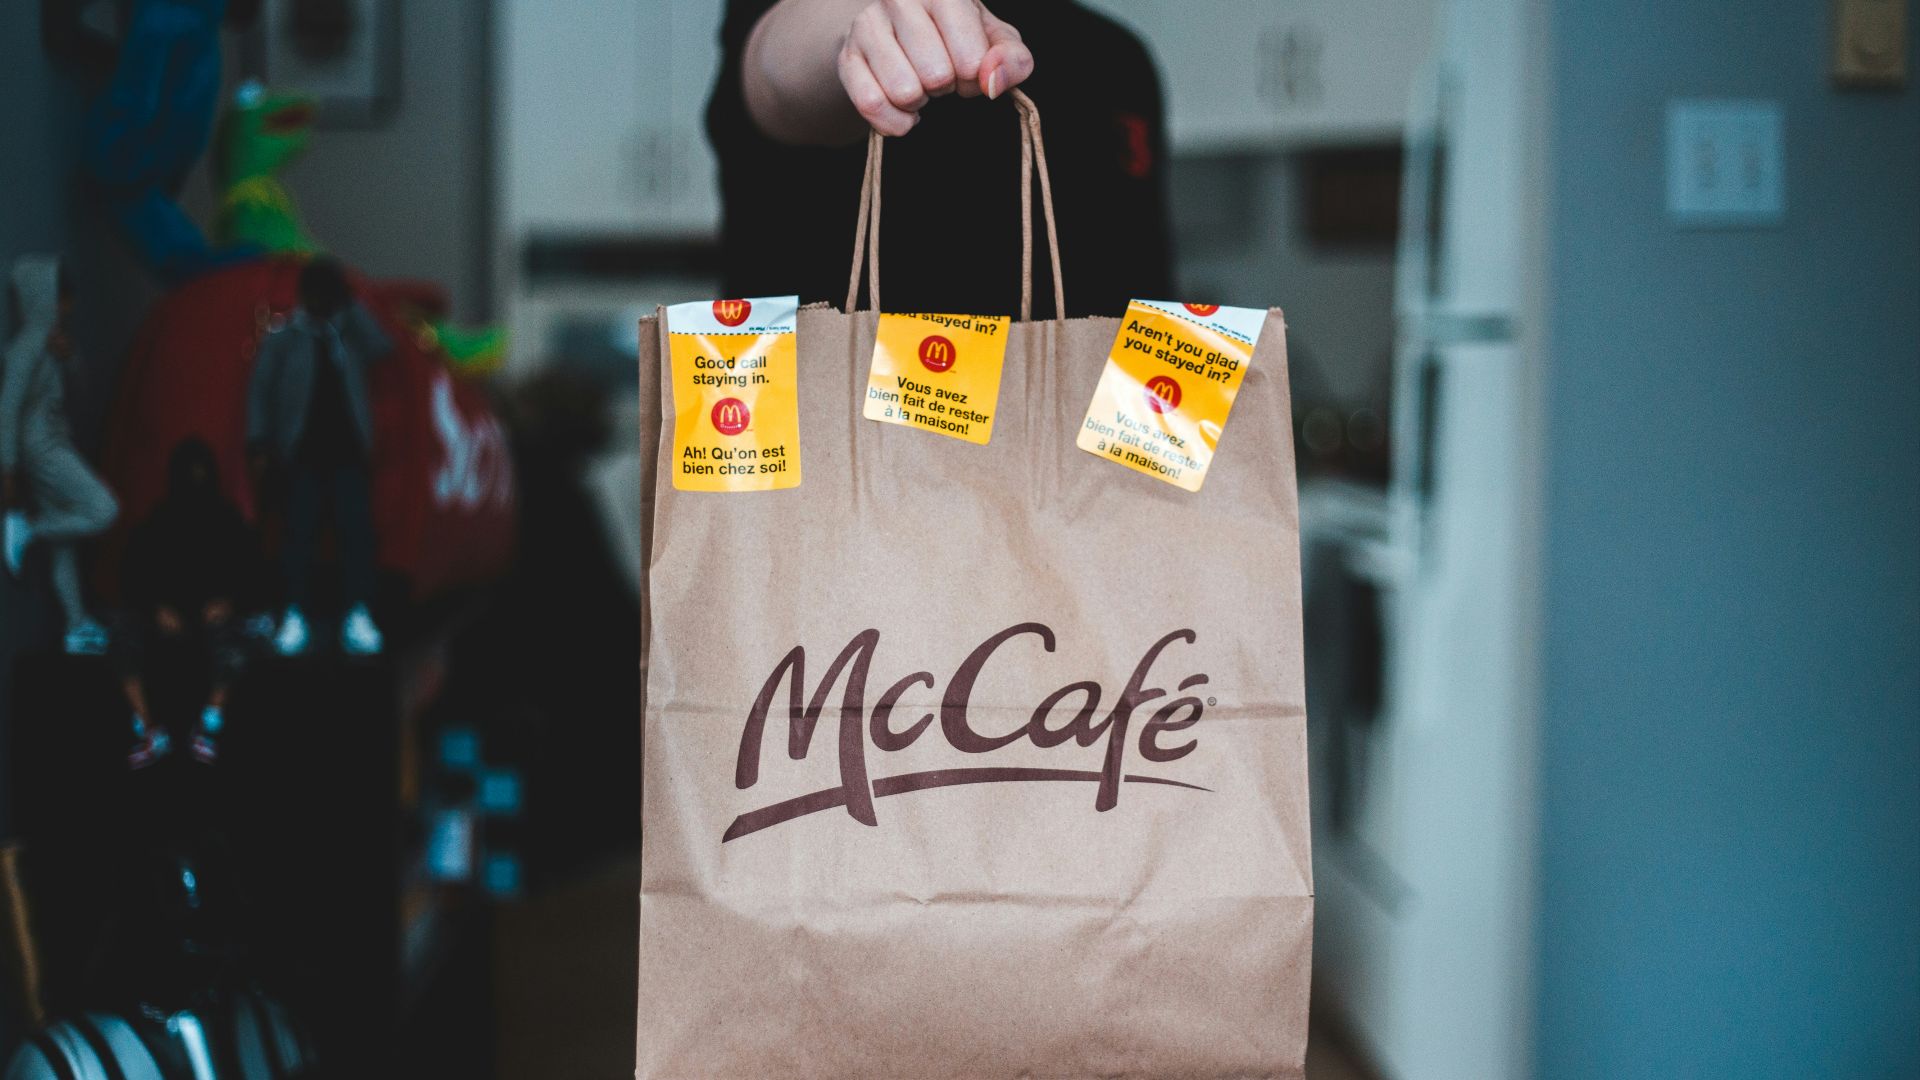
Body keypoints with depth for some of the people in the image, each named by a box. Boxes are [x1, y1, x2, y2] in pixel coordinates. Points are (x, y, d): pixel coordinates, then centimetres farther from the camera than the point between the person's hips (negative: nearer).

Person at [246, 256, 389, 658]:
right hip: (303, 453, -1)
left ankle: (358, 617, -5)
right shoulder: (282, 338, 4)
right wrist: (260, 443, -4)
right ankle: (294, 618, 0)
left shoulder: (351, 334, 9)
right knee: (299, 532, -3)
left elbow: (381, 348, -10)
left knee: (356, 530, -6)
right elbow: (260, 390, 4)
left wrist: (352, 306, -6)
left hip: (348, 451, 1)